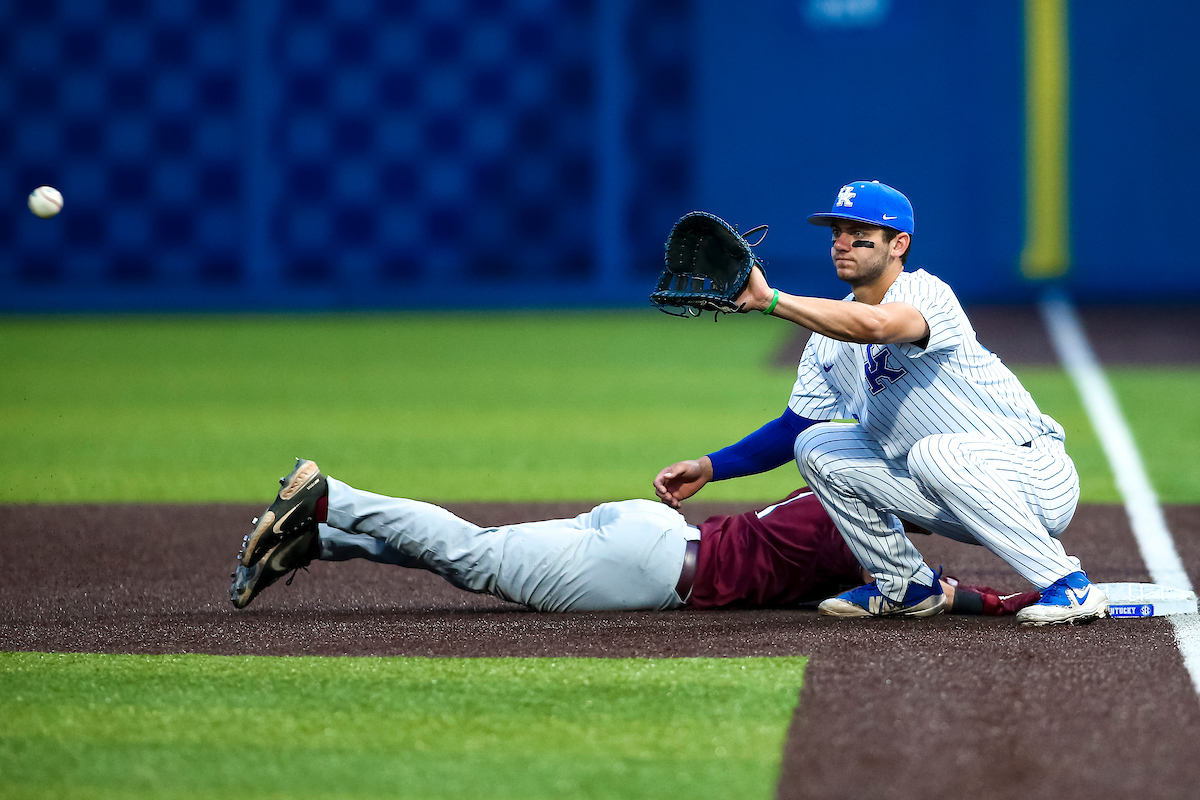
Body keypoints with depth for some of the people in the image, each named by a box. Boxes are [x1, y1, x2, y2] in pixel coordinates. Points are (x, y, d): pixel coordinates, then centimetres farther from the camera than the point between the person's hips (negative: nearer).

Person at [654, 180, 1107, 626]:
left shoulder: (925, 292, -19)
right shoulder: (829, 338, 6)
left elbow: (873, 325, -42)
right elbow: (792, 427, 12)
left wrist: (768, 301, -44)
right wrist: (709, 468, 0)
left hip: (1037, 482, -8)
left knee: (934, 452, -36)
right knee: (817, 447, 1)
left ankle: (1068, 586, -26)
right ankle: (907, 588, 11)